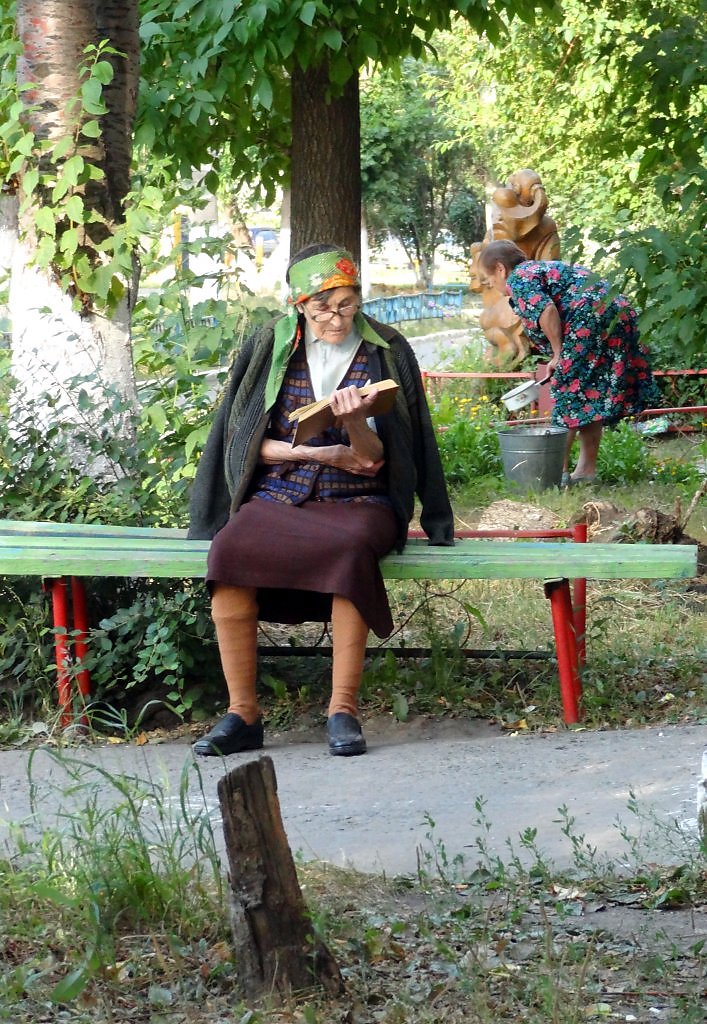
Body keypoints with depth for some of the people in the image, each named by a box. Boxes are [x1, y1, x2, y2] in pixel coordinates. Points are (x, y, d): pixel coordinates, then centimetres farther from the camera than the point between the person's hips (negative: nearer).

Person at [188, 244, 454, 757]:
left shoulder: (387, 353, 4)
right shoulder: (269, 348, 7)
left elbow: (373, 458, -3)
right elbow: (247, 442, 7)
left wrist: (355, 423, -25)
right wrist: (314, 452, -7)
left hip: (357, 502, -1)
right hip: (277, 498, 2)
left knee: (350, 548, -37)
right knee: (229, 550, -31)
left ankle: (344, 709, -31)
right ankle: (242, 713, -24)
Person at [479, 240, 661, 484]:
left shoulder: (517, 278, -2)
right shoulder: (540, 268, 28)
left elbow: (546, 311, -19)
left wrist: (558, 354, -10)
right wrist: (559, 358, 22)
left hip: (590, 321, -10)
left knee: (569, 395, -3)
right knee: (592, 399, 14)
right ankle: (587, 468, 18)